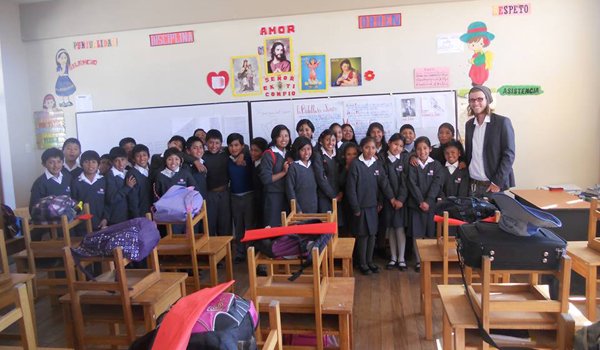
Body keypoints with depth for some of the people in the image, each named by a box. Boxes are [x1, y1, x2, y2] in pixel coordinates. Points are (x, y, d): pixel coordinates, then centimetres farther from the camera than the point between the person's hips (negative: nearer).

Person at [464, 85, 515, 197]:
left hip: (493, 185, -4)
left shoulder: (502, 122, -6)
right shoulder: (469, 124, 9)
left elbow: (509, 155, -10)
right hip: (473, 184, 4)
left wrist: (497, 182, -15)